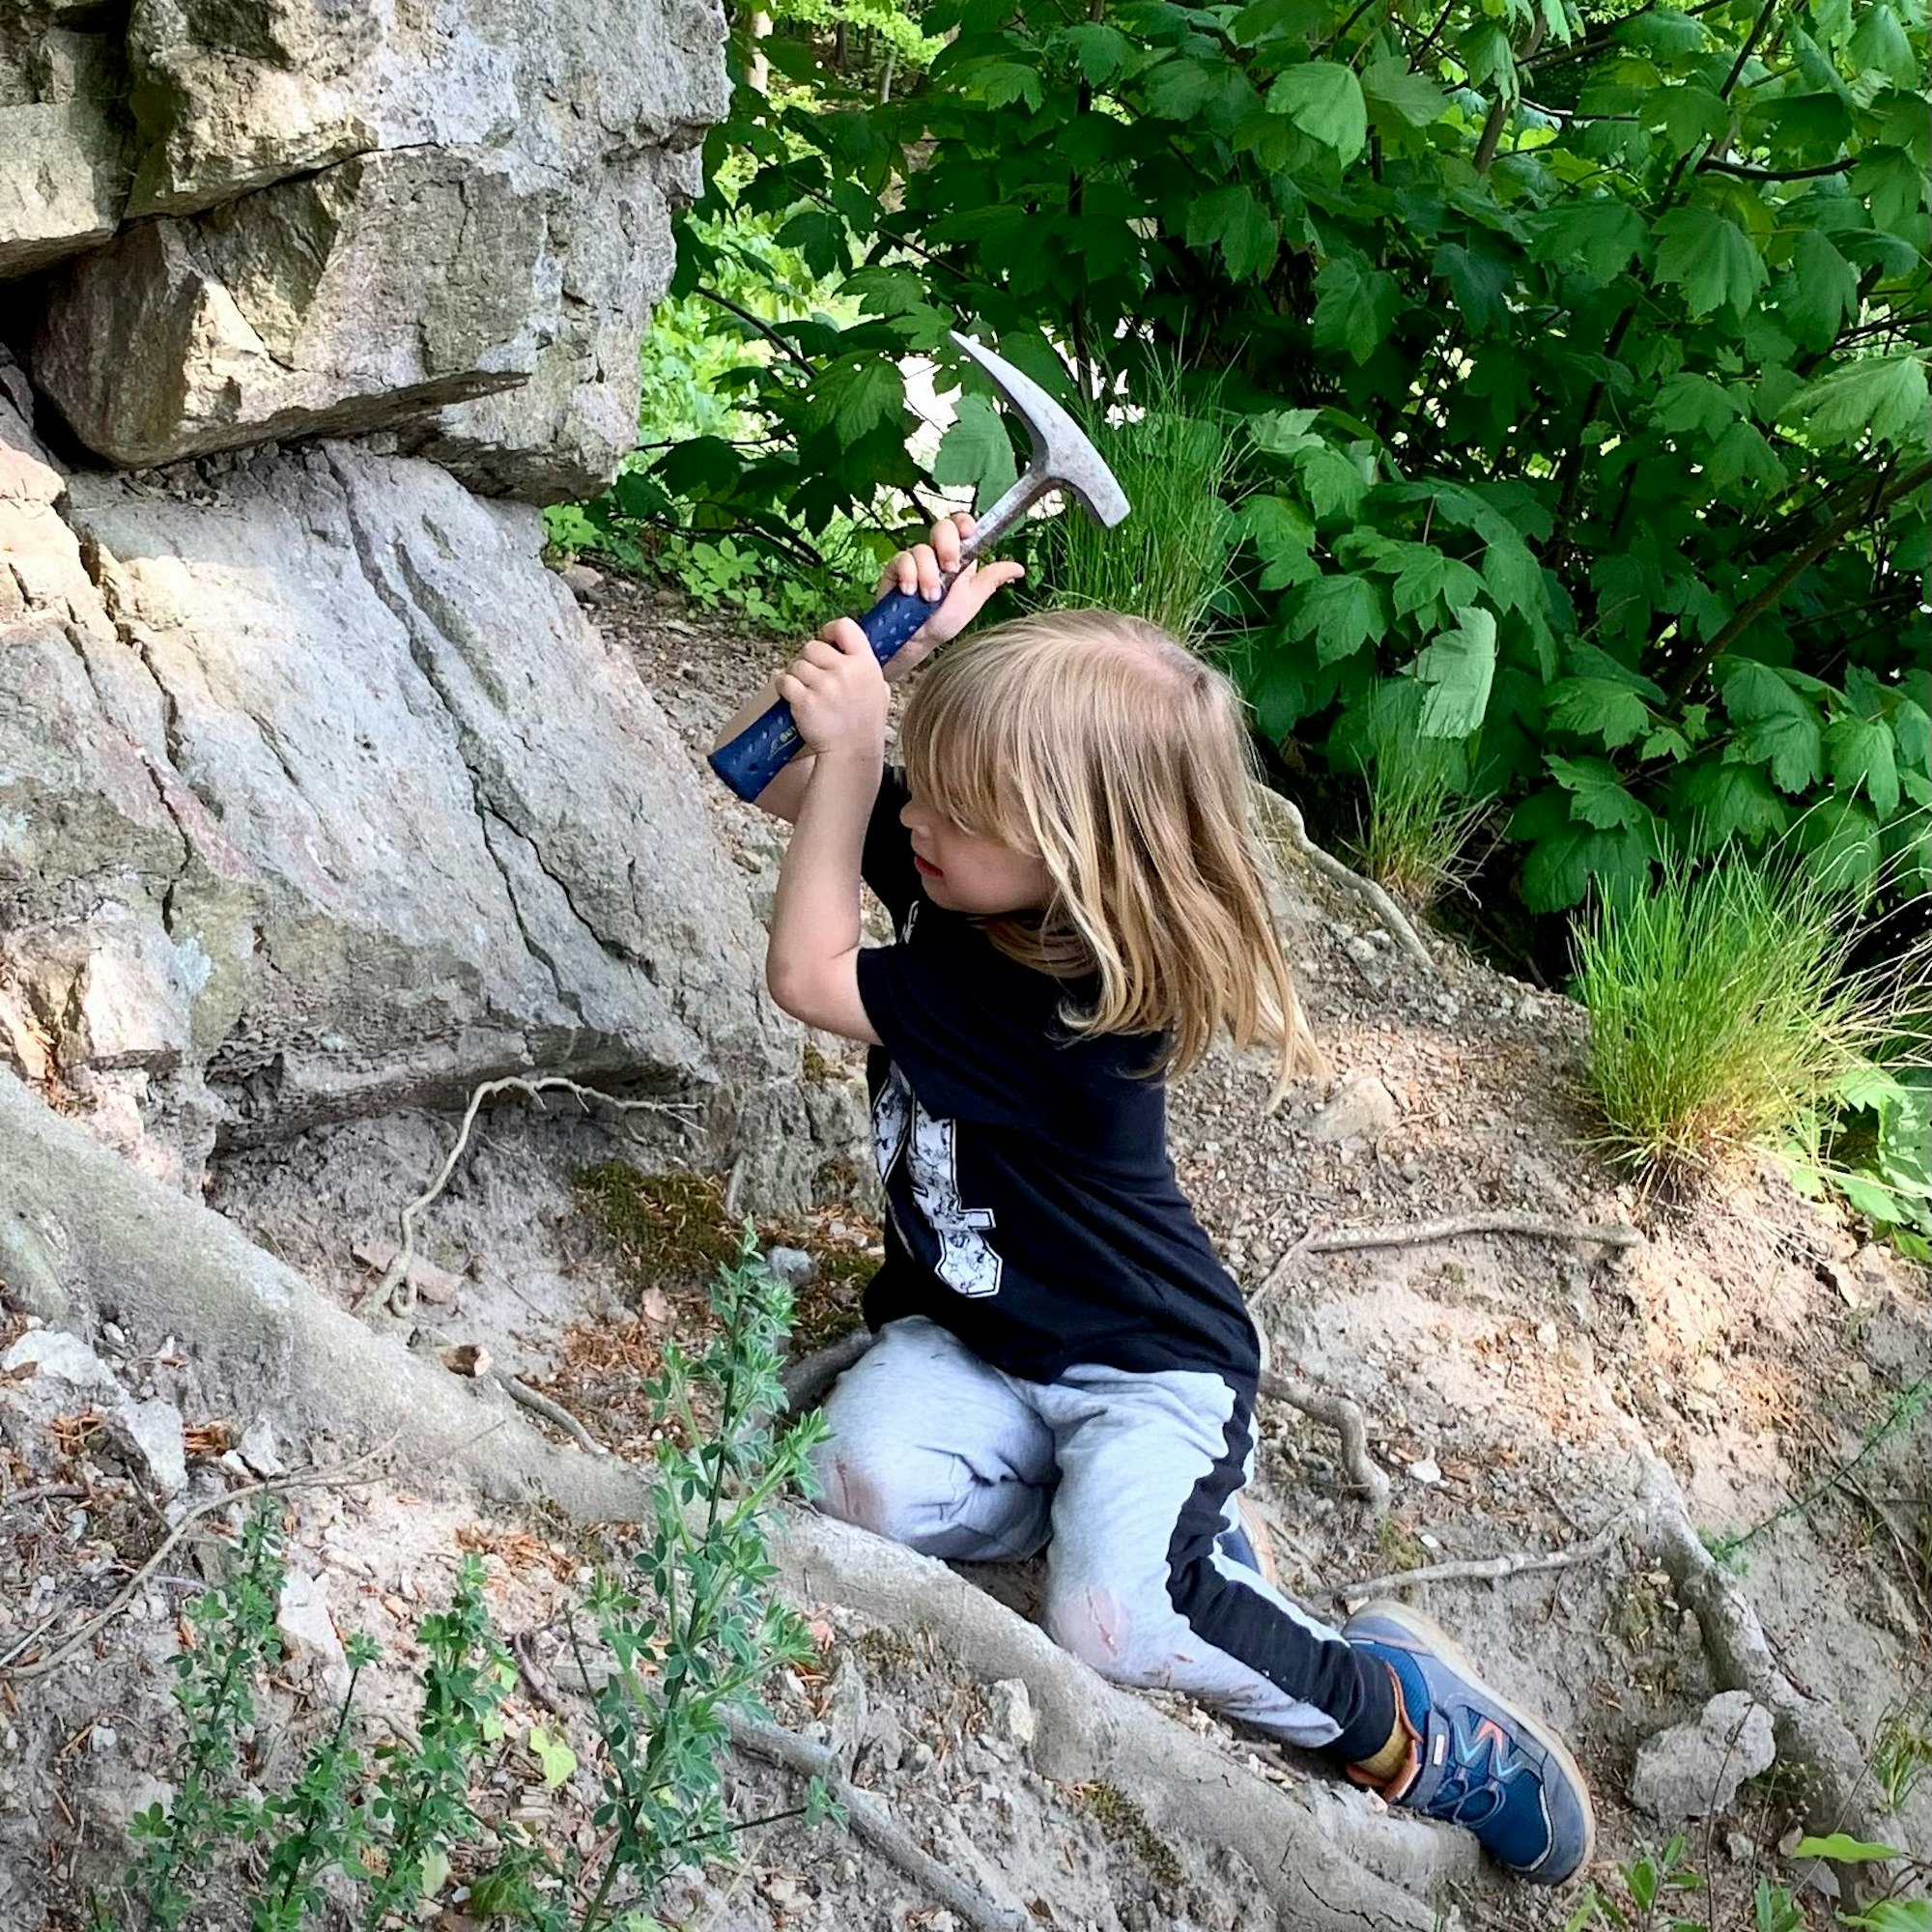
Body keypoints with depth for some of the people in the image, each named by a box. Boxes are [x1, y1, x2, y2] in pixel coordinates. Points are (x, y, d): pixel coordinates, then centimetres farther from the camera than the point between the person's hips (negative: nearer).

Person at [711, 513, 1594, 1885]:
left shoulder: (1073, 1011, -31)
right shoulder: (961, 863, -8)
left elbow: (808, 979, -26)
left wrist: (849, 748, -27)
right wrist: (889, 650, -18)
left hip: (1143, 1359, -7)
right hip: (966, 1329, 7)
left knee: (1112, 1626, -29)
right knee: (869, 1481, -24)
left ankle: (1390, 1708, -1)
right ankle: (1166, 1516, 2)